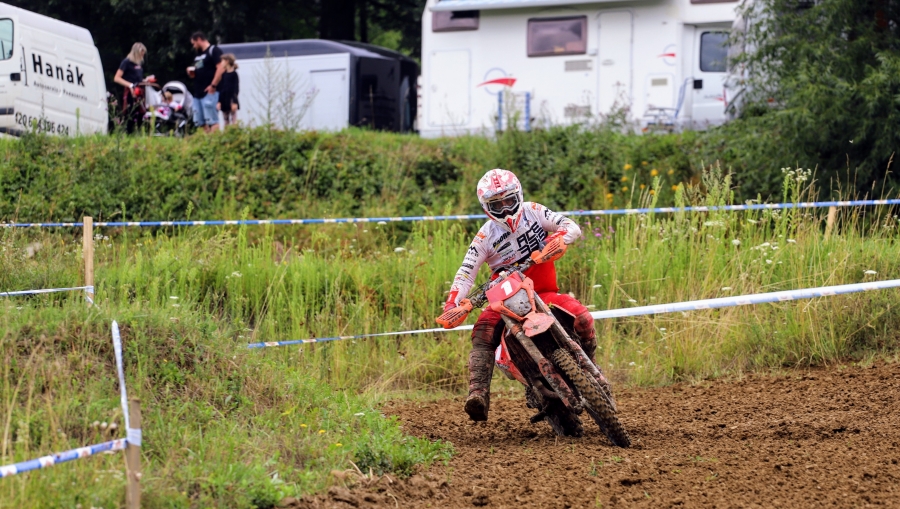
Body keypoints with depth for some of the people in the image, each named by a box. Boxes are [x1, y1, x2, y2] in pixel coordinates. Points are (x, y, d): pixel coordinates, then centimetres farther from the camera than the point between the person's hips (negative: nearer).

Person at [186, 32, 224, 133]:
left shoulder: (213, 50, -6)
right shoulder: (198, 54, 23)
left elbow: (221, 68, -16)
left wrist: (213, 85, -19)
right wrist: (191, 72, 7)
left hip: (209, 92, -9)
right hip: (197, 93, 9)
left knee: (212, 121, -13)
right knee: (202, 123, 6)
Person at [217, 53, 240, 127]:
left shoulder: (234, 74, -7)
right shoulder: (223, 74, 11)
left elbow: (236, 89, -10)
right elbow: (221, 88, 12)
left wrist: (234, 102, -15)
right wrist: (219, 101, 8)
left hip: (231, 101, -7)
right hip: (224, 101, 7)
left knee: (233, 120, -5)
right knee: (226, 121, 9)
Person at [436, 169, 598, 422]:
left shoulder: (533, 211, 1)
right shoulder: (485, 237, 0)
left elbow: (572, 227, -7)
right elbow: (466, 273, -8)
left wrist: (556, 240, -31)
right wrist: (452, 305, -25)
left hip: (544, 293, 1)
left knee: (582, 317, -24)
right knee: (483, 332, -30)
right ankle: (478, 394, -39)